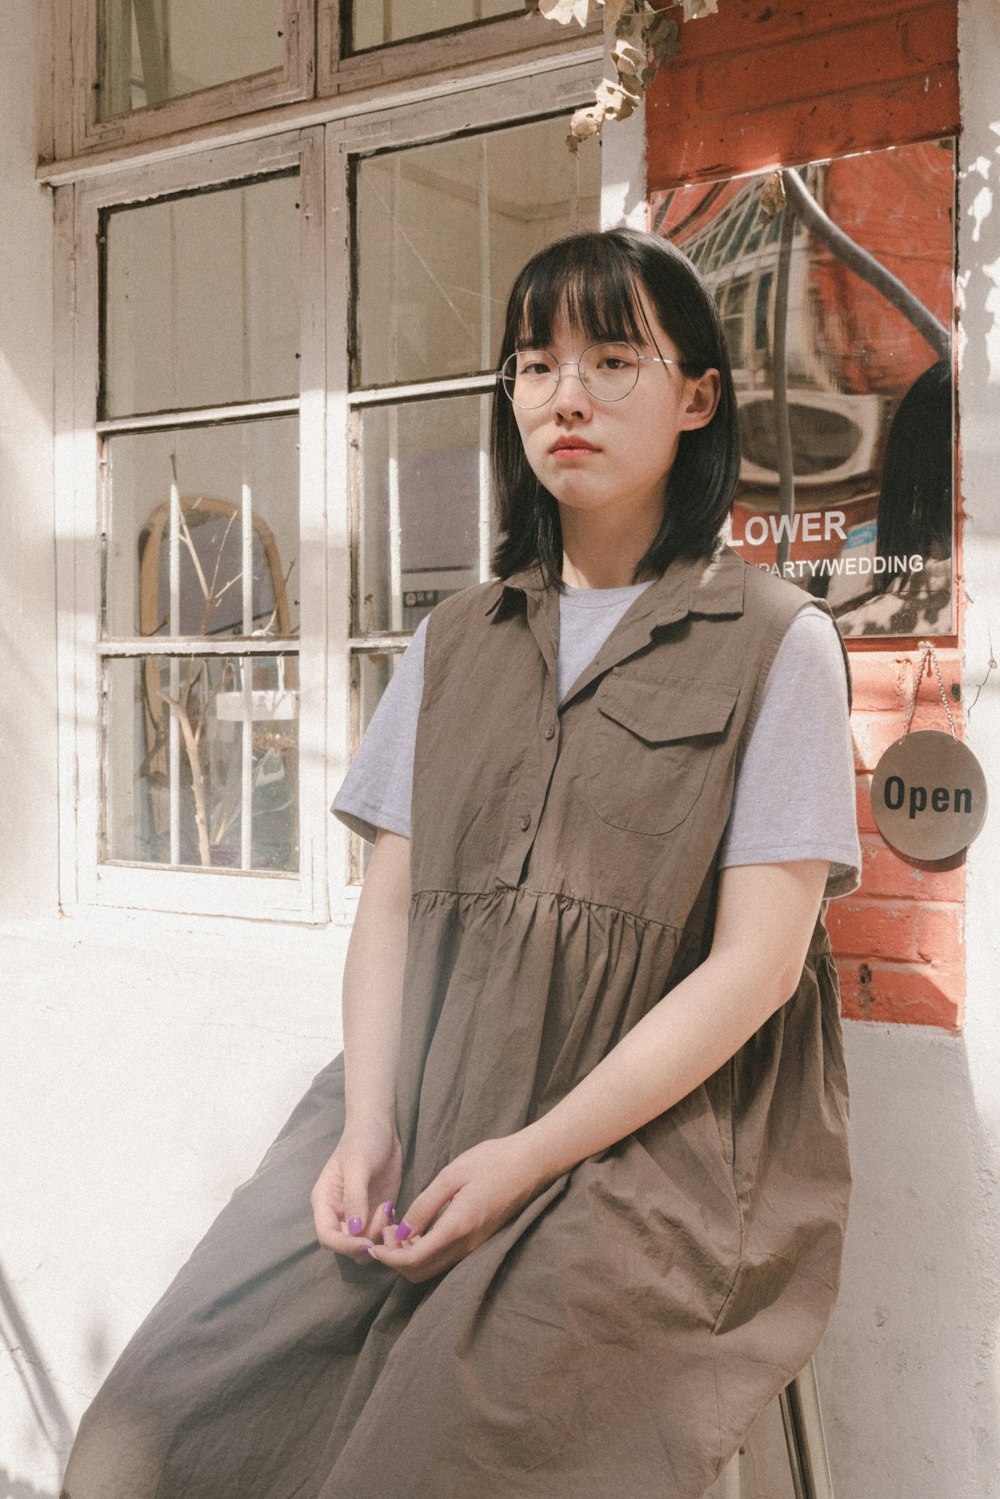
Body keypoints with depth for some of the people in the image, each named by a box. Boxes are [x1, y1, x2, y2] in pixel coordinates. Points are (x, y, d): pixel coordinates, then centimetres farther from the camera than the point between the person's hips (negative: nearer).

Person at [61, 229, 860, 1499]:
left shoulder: (775, 643, 0)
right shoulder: (456, 642, 15)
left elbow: (757, 956, -7)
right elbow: (390, 900, 10)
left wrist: (533, 1155, -13)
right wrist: (368, 1119, -7)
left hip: (652, 1139, -3)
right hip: (420, 1118, 4)